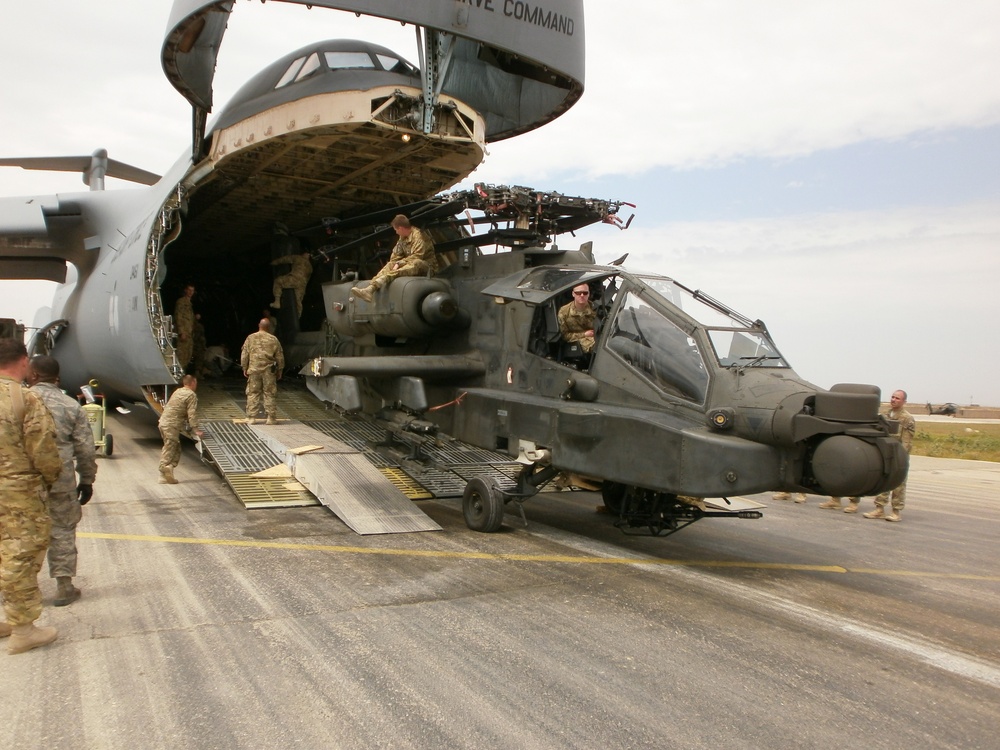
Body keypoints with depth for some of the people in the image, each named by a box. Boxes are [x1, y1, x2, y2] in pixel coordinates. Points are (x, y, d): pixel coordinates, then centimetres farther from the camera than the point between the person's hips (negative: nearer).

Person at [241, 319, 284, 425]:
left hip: (253, 370, 1)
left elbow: (244, 355, 4)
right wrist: (279, 371, 13)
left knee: (252, 393, 7)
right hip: (269, 371, -1)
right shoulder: (274, 340, 0)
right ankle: (271, 418, 5)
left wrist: (245, 368, 13)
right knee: (270, 394, 4)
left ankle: (252, 417, 5)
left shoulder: (250, 338, 3)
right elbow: (280, 357, 3)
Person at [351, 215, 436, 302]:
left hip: (428, 266, -8)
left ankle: (383, 280, -54)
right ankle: (371, 288, -30)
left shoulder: (418, 235, -16)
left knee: (415, 264, -38)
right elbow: (396, 255, 16)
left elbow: (417, 256, -25)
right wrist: (395, 264, -5)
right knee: (390, 265, -8)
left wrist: (399, 264, -23)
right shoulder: (403, 237, 10)